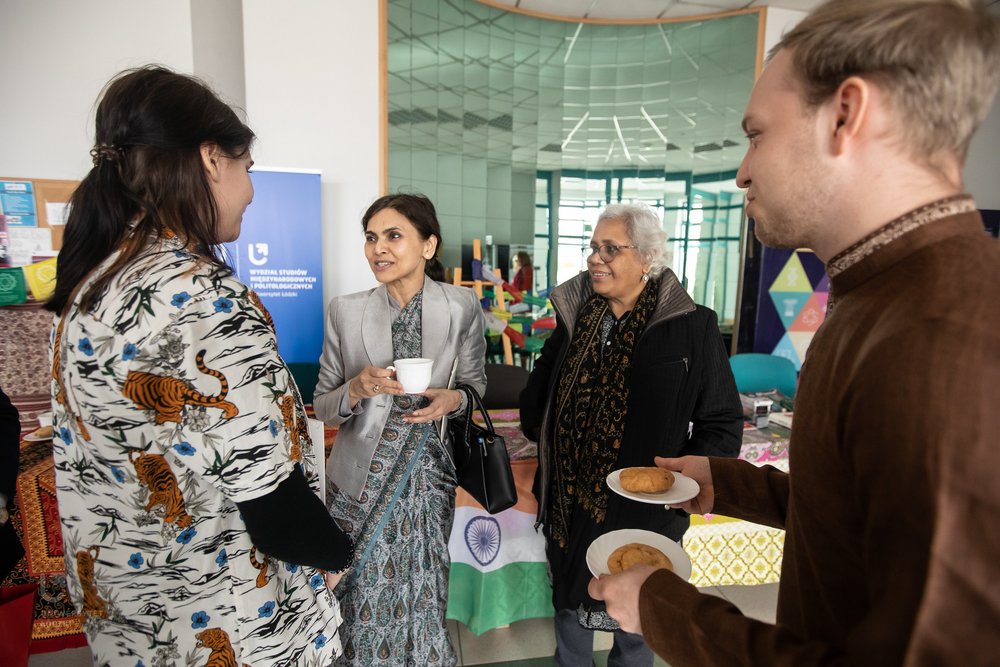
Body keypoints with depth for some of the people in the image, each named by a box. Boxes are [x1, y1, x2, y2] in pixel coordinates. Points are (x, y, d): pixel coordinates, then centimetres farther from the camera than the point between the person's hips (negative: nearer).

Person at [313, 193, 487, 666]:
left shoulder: (463, 307, -6)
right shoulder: (345, 311, -6)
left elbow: (475, 384, 8)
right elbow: (323, 406, 1)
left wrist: (452, 399, -14)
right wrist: (357, 390, -20)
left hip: (428, 476, 0)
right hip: (361, 480, 0)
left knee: (421, 600, 13)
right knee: (365, 602, 11)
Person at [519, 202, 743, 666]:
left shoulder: (691, 327, -12)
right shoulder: (575, 314, 2)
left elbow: (722, 424, -8)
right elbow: (538, 389, 16)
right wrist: (537, 428, 6)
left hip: (642, 512, -4)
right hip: (569, 503, 4)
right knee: (570, 602, 24)